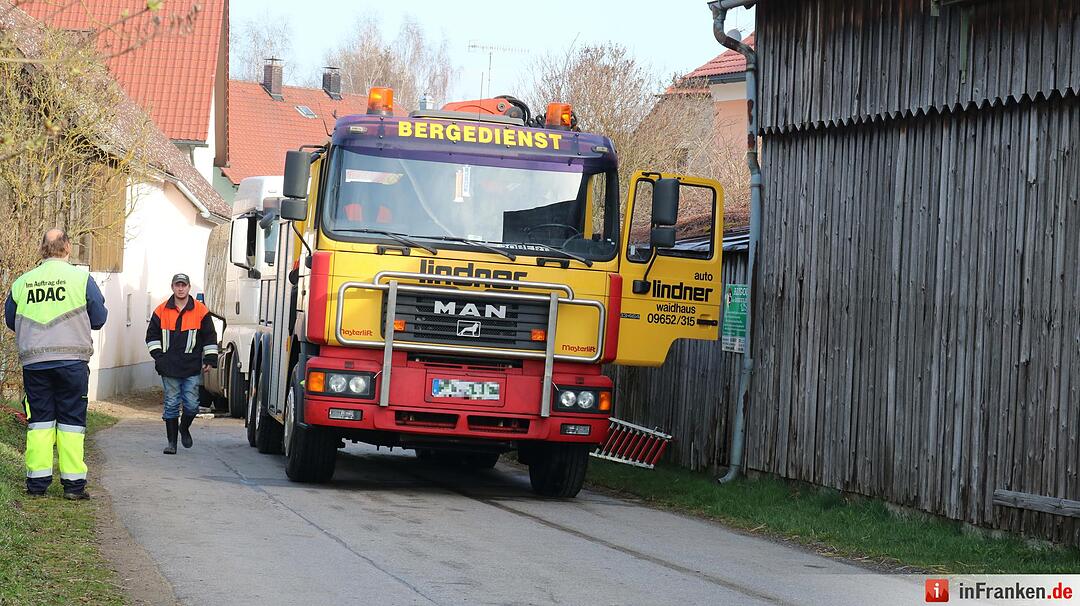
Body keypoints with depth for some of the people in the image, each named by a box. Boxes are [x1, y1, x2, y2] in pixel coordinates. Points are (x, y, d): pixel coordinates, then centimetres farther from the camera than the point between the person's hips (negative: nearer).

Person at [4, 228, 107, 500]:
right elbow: (99, 318, 1)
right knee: (71, 419, 3)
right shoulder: (81, 278, -5)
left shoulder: (22, 282, 4)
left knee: (39, 419, 9)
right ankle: (73, 482, 0)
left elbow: (10, 320, 14)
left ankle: (37, 481, 5)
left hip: (33, 362, 2)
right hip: (72, 361, -2)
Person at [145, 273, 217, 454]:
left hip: (192, 368, -1)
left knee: (191, 404, -2)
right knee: (171, 405, 2)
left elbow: (210, 336, 9)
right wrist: (158, 355, 4)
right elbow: (152, 335, 15)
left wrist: (210, 359, 4)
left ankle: (184, 428, 27)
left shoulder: (200, 311, 3)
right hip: (169, 368, 1)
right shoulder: (162, 311, 6)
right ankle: (172, 441, 9)